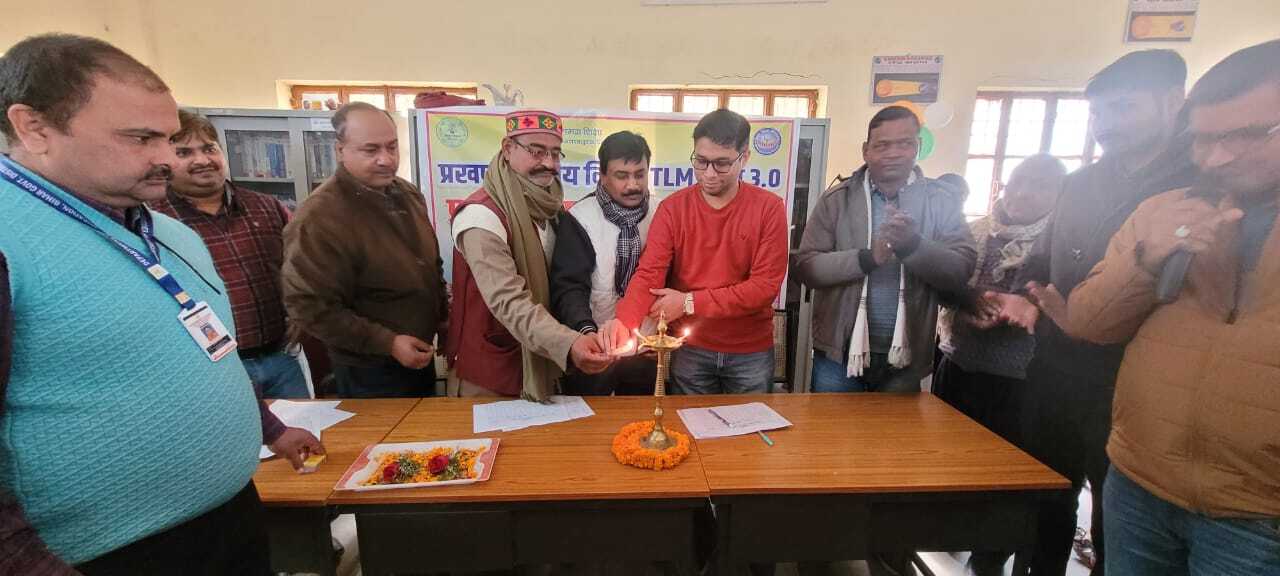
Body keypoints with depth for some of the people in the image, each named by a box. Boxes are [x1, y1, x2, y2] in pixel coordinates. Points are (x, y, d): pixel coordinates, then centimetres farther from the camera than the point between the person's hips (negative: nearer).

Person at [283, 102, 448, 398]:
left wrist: (442, 314, 10)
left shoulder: (408, 194, 0)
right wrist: (387, 343, -25)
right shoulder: (319, 218, -24)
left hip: (420, 354, 7)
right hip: (370, 372, -7)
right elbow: (310, 306, -24)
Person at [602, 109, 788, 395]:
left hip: (751, 353, 0)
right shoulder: (672, 208, -6)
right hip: (690, 350, 1)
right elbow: (649, 274, -14)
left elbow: (766, 285, -15)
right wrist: (624, 321, -34)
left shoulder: (769, 208, -9)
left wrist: (690, 302, -18)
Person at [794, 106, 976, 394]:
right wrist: (867, 257, -23)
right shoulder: (837, 198, -2)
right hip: (840, 351, -1)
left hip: (906, 358, 1)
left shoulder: (943, 201, 1)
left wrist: (913, 244, -25)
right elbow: (806, 266, -9)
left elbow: (962, 272, -7)